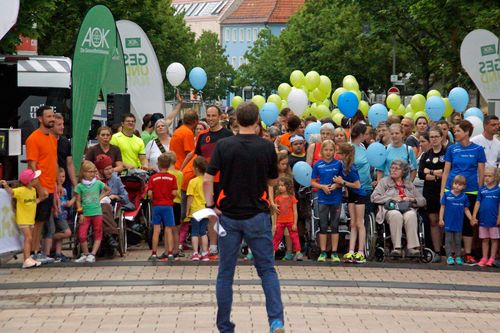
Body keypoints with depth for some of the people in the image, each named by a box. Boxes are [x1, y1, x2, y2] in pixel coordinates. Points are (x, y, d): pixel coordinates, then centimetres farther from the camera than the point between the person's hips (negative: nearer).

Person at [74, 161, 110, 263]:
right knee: (82, 235, -6)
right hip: (85, 214, -1)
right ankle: (85, 254, 10)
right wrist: (80, 213, -4)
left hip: (97, 213, 1)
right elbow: (78, 201, 3)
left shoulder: (98, 183, 3)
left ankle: (92, 255, 3)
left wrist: (100, 197, 8)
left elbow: (107, 190, 21)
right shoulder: (80, 186, 0)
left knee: (98, 235, 0)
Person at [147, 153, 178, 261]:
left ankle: (154, 254, 7)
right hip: (168, 206, -1)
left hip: (156, 206, 1)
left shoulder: (153, 178, -2)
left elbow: (149, 193, -7)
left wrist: (154, 199, 11)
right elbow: (174, 193, -9)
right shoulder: (172, 177, -4)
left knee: (156, 230, 6)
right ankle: (170, 253, -1)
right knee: (168, 230, 3)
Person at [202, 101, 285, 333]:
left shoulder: (223, 146, -5)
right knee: (267, 270, 8)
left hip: (229, 216, 0)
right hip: (257, 216, 0)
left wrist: (210, 205, 0)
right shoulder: (267, 147, -4)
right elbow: (273, 181, 9)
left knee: (225, 273, 8)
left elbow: (207, 179, -10)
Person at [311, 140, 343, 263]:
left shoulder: (338, 164, 0)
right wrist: (322, 186, -13)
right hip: (323, 198, 0)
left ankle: (334, 253, 10)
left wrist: (336, 185, -16)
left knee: (334, 226, 5)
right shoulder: (318, 165, 2)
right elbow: (312, 182, 4)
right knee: (323, 226, 4)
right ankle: (323, 252, 11)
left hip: (336, 198, 0)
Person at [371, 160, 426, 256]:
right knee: (396, 215, -38)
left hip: (408, 209, 2)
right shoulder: (384, 181, 20)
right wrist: (391, 198, -6)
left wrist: (411, 199, 0)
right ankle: (396, 247, -43)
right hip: (390, 209, -2)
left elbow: (422, 201, 21)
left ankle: (413, 248, -42)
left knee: (411, 215, -35)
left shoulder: (409, 184, 25)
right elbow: (374, 197, 5)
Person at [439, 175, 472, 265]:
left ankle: (458, 257, 16)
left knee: (458, 241, 9)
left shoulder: (464, 197, 1)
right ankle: (449, 257, 7)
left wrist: (471, 219, -5)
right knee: (448, 240, 3)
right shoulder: (447, 195, -5)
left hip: (459, 223, 2)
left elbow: (466, 210, 7)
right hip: (448, 223, -2)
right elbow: (442, 207, -1)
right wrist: (441, 219, -5)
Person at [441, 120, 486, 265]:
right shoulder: (452, 149, 4)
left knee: (468, 222, 4)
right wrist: (442, 192, 1)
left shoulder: (478, 149, 0)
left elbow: (481, 172, 4)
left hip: (470, 191, -1)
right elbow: (446, 171, 6)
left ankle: (468, 254, 9)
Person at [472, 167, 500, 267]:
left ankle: (492, 258, 11)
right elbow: (478, 203, 5)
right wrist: (474, 217, 1)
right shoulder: (482, 190, 4)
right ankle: (484, 258, 17)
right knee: (485, 239, 11)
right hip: (483, 219, 3)